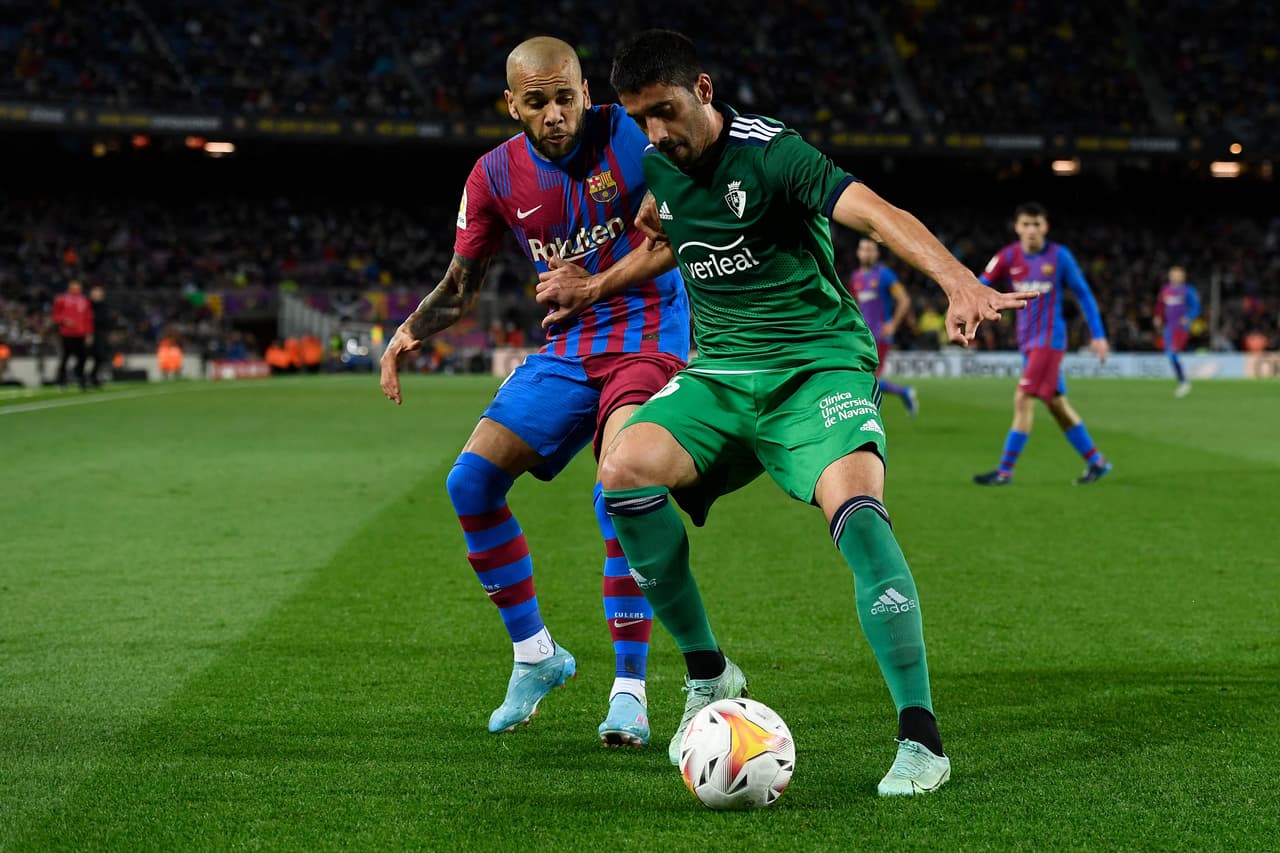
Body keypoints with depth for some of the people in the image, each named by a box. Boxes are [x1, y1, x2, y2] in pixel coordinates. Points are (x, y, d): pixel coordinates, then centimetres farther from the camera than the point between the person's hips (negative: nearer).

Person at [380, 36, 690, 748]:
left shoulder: (629, 134, -12)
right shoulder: (496, 176, 1)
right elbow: (462, 285, 12)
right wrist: (412, 331, -7)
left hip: (647, 334, -5)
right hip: (568, 344, 5)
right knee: (471, 481, -4)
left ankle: (630, 691, -18)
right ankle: (537, 655, 14)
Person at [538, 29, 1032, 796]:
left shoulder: (772, 154, -16)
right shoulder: (658, 166, 6)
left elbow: (877, 213, -32)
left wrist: (960, 283, -48)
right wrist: (597, 288, 28)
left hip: (818, 365, -5)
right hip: (721, 374, 6)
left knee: (856, 508, -31)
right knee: (625, 469, -22)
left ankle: (921, 739, -24)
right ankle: (708, 673, -3)